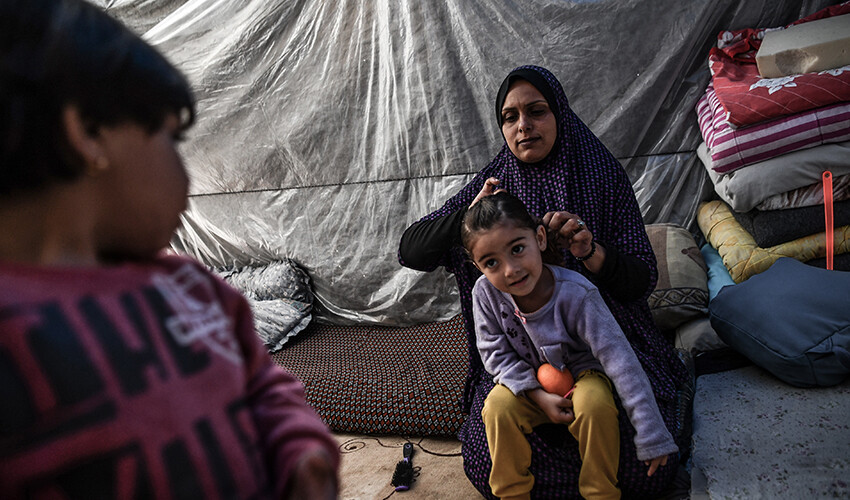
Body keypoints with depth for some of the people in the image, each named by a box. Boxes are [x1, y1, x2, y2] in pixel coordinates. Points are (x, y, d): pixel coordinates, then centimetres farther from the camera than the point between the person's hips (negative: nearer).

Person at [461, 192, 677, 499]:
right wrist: (537, 394, -24)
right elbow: (495, 353, -10)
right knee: (497, 408, -27)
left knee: (596, 405, -32)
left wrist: (651, 436, -29)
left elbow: (620, 360, -29)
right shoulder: (485, 293, -21)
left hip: (580, 370, -1)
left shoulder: (575, 293, -29)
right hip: (527, 380, 2)